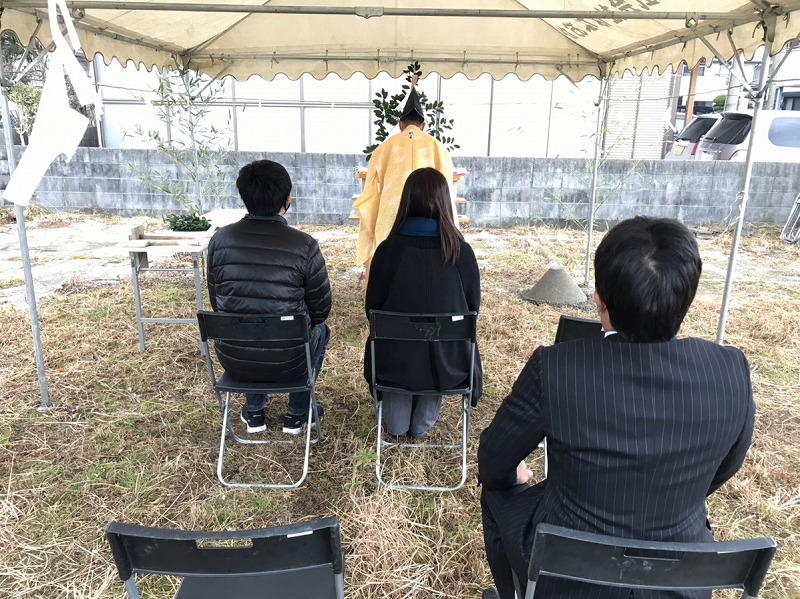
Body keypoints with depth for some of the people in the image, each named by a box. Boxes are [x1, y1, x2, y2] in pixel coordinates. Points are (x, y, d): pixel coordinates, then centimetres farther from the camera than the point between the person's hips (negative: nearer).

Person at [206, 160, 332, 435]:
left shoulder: (220, 239, -7)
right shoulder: (304, 246, -16)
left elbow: (217, 302, 6)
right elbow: (321, 309, -5)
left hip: (232, 360, 3)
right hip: (287, 362, -3)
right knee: (320, 329, 30)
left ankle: (254, 411, 44)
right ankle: (297, 412, 37)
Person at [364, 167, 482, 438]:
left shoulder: (388, 249, -13)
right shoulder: (462, 252, -12)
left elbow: (372, 308, -2)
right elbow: (473, 308, 0)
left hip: (396, 363, 0)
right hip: (449, 365, 1)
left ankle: (396, 423, 45)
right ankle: (422, 424, 45)